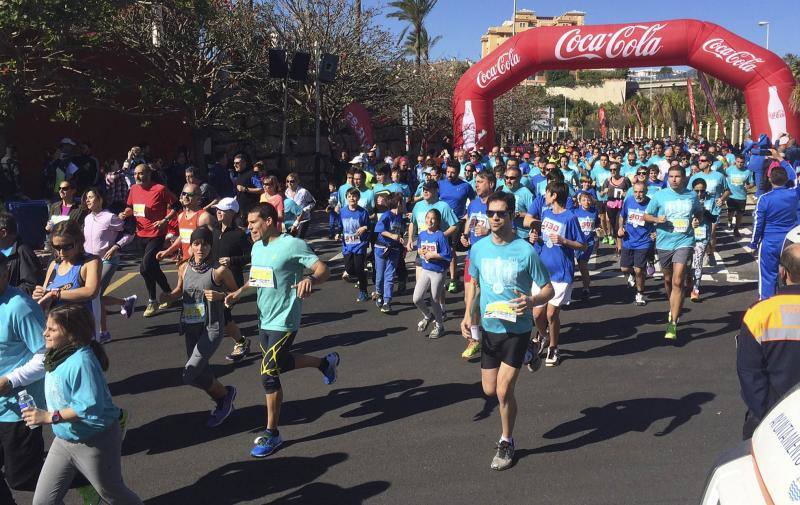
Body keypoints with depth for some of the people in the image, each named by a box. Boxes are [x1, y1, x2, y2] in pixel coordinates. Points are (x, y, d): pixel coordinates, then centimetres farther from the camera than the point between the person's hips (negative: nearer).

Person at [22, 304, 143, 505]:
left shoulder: (81, 361, -30)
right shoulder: (58, 355, -2)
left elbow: (89, 407, -34)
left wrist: (49, 417, -30)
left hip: (95, 443, -9)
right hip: (64, 440, 9)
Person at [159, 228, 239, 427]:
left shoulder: (219, 270, -13)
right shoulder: (184, 268, 1)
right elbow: (179, 291, 18)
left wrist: (220, 296, -19)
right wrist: (167, 297, -2)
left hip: (212, 328, -6)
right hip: (191, 328, 6)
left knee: (190, 375, -14)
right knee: (201, 374, 14)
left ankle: (225, 393, 11)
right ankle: (223, 404, 39)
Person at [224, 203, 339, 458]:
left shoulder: (292, 245, -18)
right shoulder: (257, 246, 6)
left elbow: (323, 269, -22)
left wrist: (310, 279, -44)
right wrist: (239, 291, 8)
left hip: (283, 322, -9)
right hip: (264, 319, 9)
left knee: (269, 374, -8)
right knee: (277, 365, 21)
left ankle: (272, 434, 8)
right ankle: (326, 362, 43)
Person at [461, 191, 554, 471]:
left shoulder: (526, 251, -14)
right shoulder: (478, 248, -2)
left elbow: (548, 290, -7)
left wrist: (531, 301, -28)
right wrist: (468, 314, -1)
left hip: (517, 329, -4)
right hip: (488, 328, 5)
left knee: (503, 390, -6)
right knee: (489, 390, 12)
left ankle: (506, 442, 19)